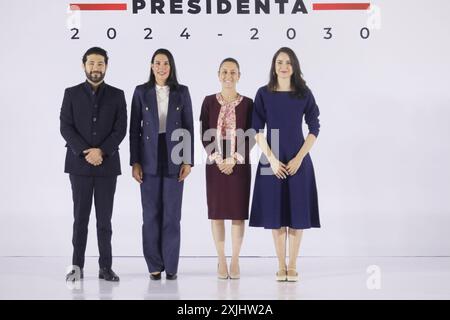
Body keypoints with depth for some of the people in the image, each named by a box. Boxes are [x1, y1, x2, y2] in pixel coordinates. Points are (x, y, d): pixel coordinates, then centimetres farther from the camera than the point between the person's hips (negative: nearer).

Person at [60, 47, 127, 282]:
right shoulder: (71, 94, 5)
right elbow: (65, 128, -3)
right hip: (79, 164, 0)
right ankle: (77, 266, 9)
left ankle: (105, 267, 8)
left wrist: (101, 151, -15)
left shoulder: (117, 95, 6)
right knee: (80, 217, 3)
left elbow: (121, 129, -2)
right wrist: (86, 152, -15)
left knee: (104, 218, 4)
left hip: (107, 164, 0)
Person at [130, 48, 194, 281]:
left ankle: (171, 265, 10)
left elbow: (188, 128, 4)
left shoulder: (182, 92, 5)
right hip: (149, 159, 0)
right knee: (151, 213, 3)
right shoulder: (141, 92, 3)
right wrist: (135, 162, -3)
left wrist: (188, 160, -4)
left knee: (172, 213, 1)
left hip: (174, 157, 0)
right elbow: (134, 128, 3)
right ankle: (154, 265, 12)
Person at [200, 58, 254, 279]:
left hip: (239, 164, 0)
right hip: (215, 164, 1)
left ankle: (235, 261, 10)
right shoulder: (209, 102, 3)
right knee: (217, 211, 3)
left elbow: (250, 136, -2)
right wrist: (218, 159, -11)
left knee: (238, 212, 1)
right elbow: (205, 135, 1)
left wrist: (233, 159, -12)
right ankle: (221, 261, 12)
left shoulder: (247, 103, 1)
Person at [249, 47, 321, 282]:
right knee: (276, 213, 3)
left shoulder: (304, 94, 2)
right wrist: (272, 159, -10)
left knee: (297, 213, 2)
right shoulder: (264, 94, 1)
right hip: (272, 161, 0)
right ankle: (281, 266, 13)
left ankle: (292, 265, 13)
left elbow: (314, 128, 1)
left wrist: (298, 159, -8)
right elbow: (257, 130, -1)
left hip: (298, 161, 0)